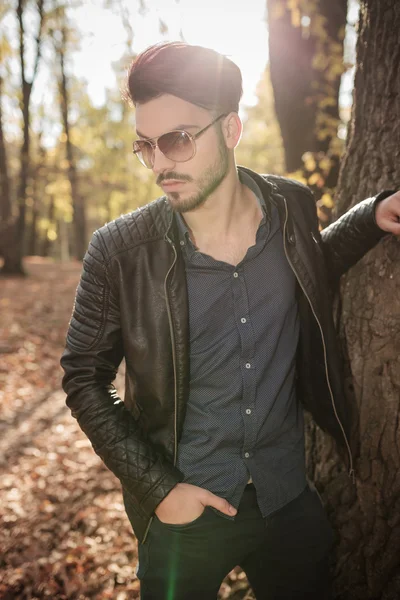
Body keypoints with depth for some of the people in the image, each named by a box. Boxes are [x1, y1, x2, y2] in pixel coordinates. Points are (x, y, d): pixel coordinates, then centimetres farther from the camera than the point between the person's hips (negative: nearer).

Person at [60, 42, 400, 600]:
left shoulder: (292, 205, -9)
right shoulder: (119, 251, -17)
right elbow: (84, 377, -7)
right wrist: (157, 487, -11)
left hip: (290, 499, 3)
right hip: (180, 511, -2)